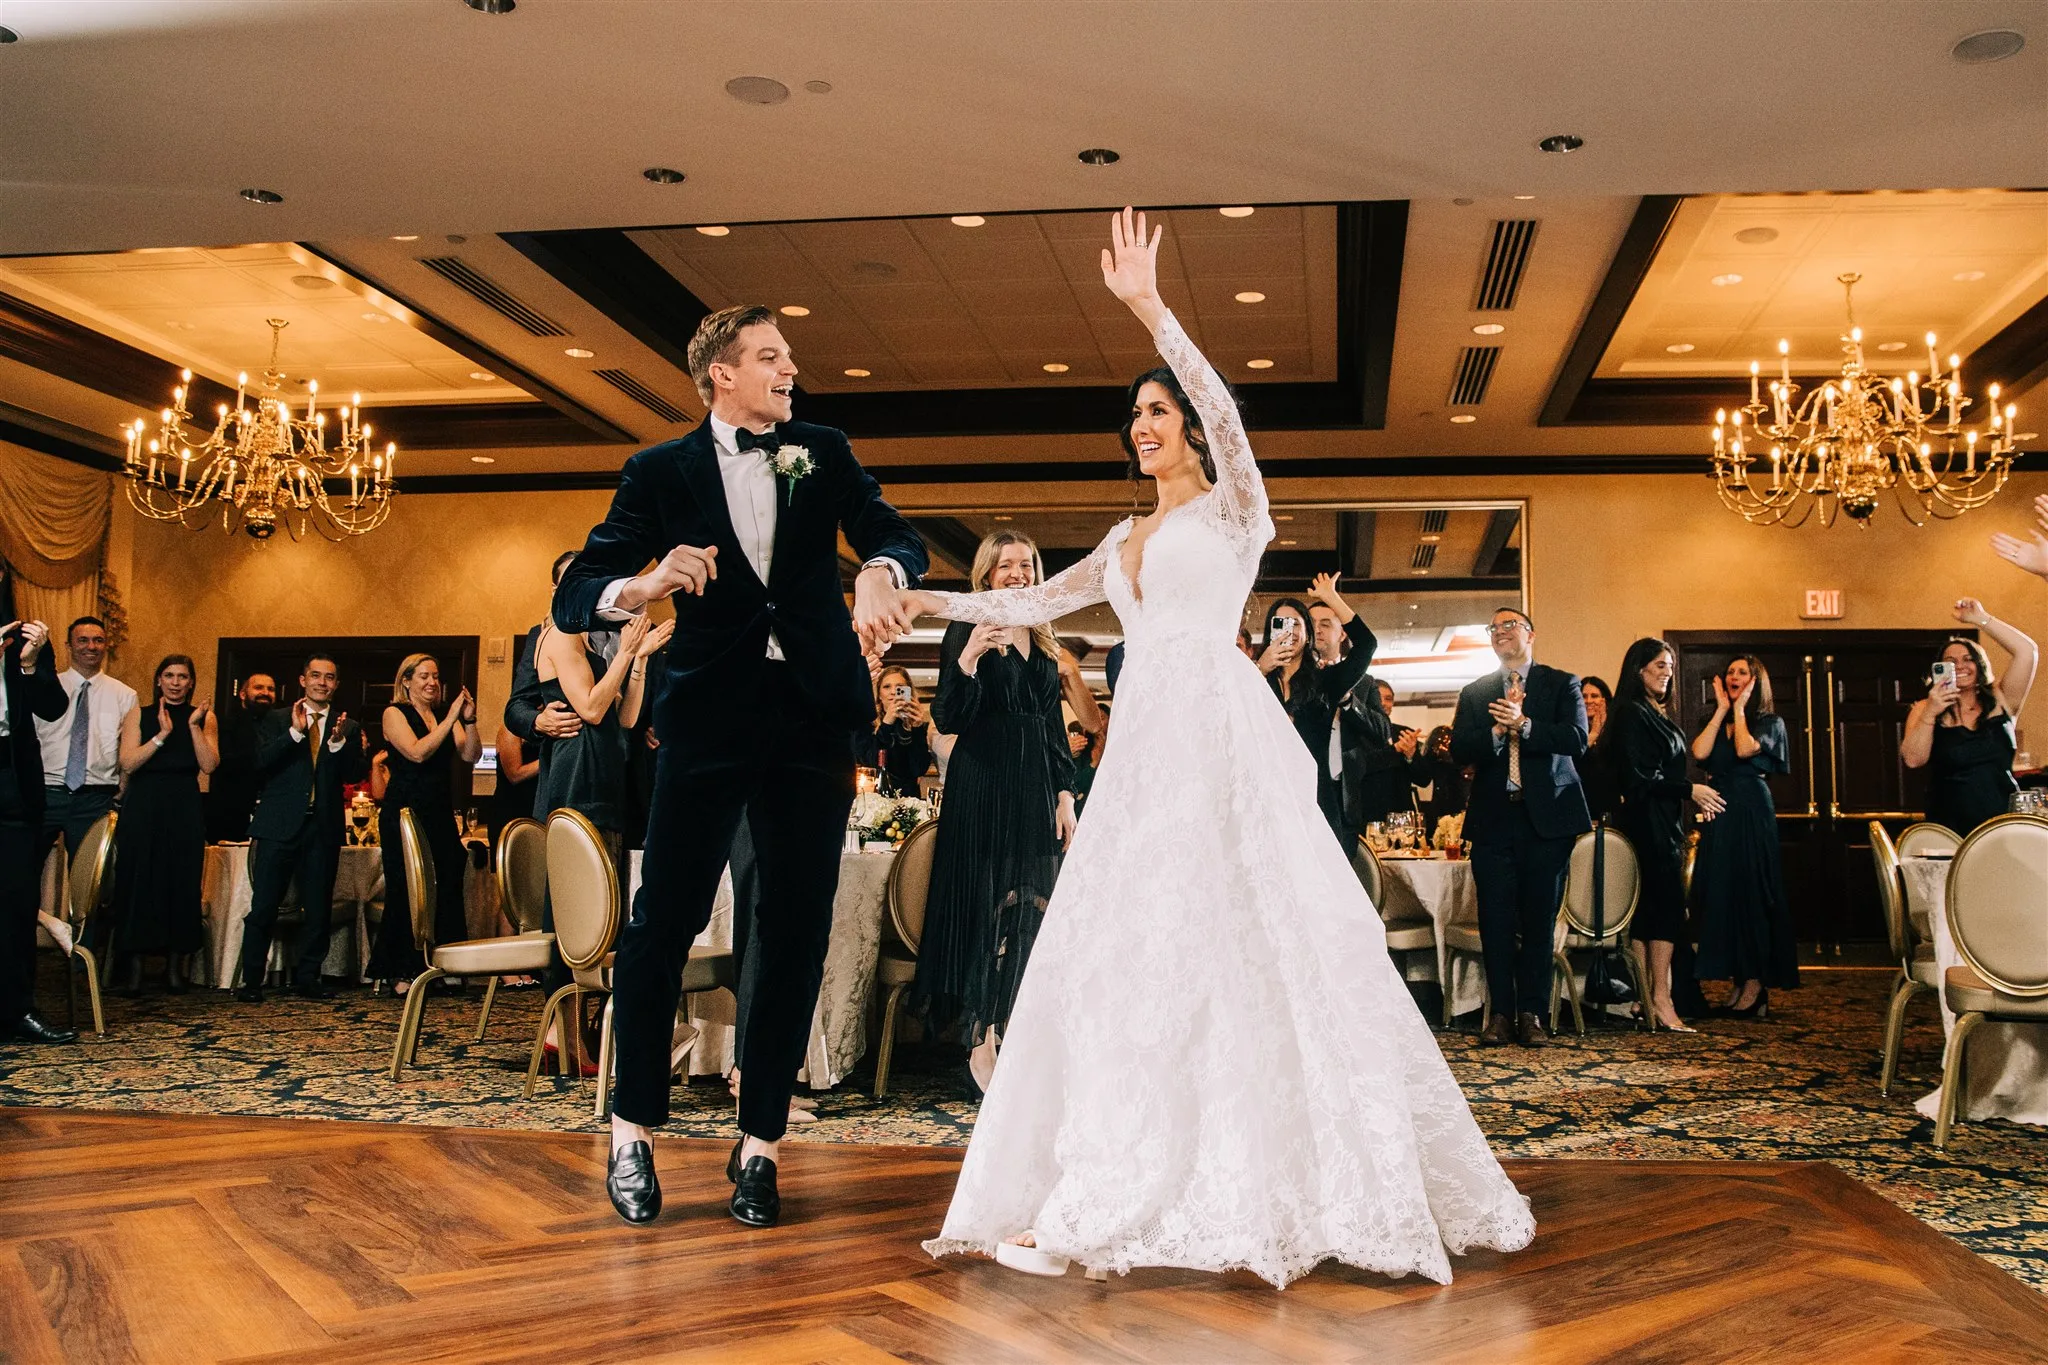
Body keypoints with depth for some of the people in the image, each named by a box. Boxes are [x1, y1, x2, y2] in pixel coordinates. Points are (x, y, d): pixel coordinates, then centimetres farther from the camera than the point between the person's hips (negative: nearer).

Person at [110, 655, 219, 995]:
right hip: (143, 807, 0)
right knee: (138, 882, -1)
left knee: (182, 884, 1)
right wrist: (163, 733, -14)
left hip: (185, 810, 0)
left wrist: (194, 726, -12)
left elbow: (209, 765, -5)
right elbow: (128, 763, -7)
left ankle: (175, 967, 9)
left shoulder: (204, 717, 7)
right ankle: (135, 966, 5)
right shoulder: (140, 714, 6)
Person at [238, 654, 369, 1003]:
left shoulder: (349, 728, 12)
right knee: (263, 906, -3)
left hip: (324, 827, 2)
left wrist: (339, 743, -17)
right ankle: (251, 980, 5)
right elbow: (261, 763, -6)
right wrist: (295, 733, -17)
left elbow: (358, 774, -1)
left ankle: (307, 977, 15)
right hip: (280, 825, -2)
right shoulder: (276, 721, 9)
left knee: (319, 908, 5)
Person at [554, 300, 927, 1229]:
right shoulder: (662, 471, 3)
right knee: (664, 920, -4)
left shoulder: (823, 454, 11)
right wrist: (642, 587, -26)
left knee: (797, 934, 3)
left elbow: (897, 536, -1)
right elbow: (573, 599, -4)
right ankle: (633, 1130, 13)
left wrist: (878, 572, -25)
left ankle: (760, 1144, 14)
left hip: (814, 716, 2)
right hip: (711, 716, -2)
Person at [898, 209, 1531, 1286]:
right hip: (1145, 747, 7)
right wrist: (931, 600, 22)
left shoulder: (1232, 509, 4)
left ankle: (1290, 1180, 0)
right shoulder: (1127, 539, 23)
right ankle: (1119, 1185, 8)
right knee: (1127, 947, 3)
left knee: (1241, 939, -8)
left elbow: (1221, 409, -13)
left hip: (1220, 736, -7)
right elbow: (1036, 603, 27)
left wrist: (1150, 308, -21)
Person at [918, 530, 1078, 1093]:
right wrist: (967, 659, -27)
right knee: (988, 905, -4)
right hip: (982, 787, -6)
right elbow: (947, 719, -12)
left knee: (1031, 910, 4)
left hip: (1036, 790, 6)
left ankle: (1011, 1037, 12)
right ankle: (983, 1045, 1)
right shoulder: (967, 631, -3)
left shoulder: (1042, 643, 15)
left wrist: (1065, 794, 9)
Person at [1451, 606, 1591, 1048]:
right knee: (1496, 920, 0)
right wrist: (1497, 730, -15)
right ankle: (1501, 1013, 6)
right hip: (1493, 819, 2)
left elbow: (1577, 738, -8)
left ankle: (1533, 1014, 7)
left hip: (1547, 816, -2)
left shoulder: (1562, 684, 8)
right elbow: (1460, 750, 1)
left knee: (1539, 918, 1)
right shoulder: (1474, 693, 14)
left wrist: (1524, 724, -18)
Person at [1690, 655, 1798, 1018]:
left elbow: (1745, 749, -15)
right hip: (1718, 814, 5)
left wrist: (1739, 707, -3)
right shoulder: (1715, 722, 16)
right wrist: (1722, 709, 2)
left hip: (1752, 814, -5)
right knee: (1721, 893, 2)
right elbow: (1699, 752, -3)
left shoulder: (1769, 723, 4)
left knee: (1751, 892, -6)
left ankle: (1756, 985, -3)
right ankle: (1739, 983, 7)